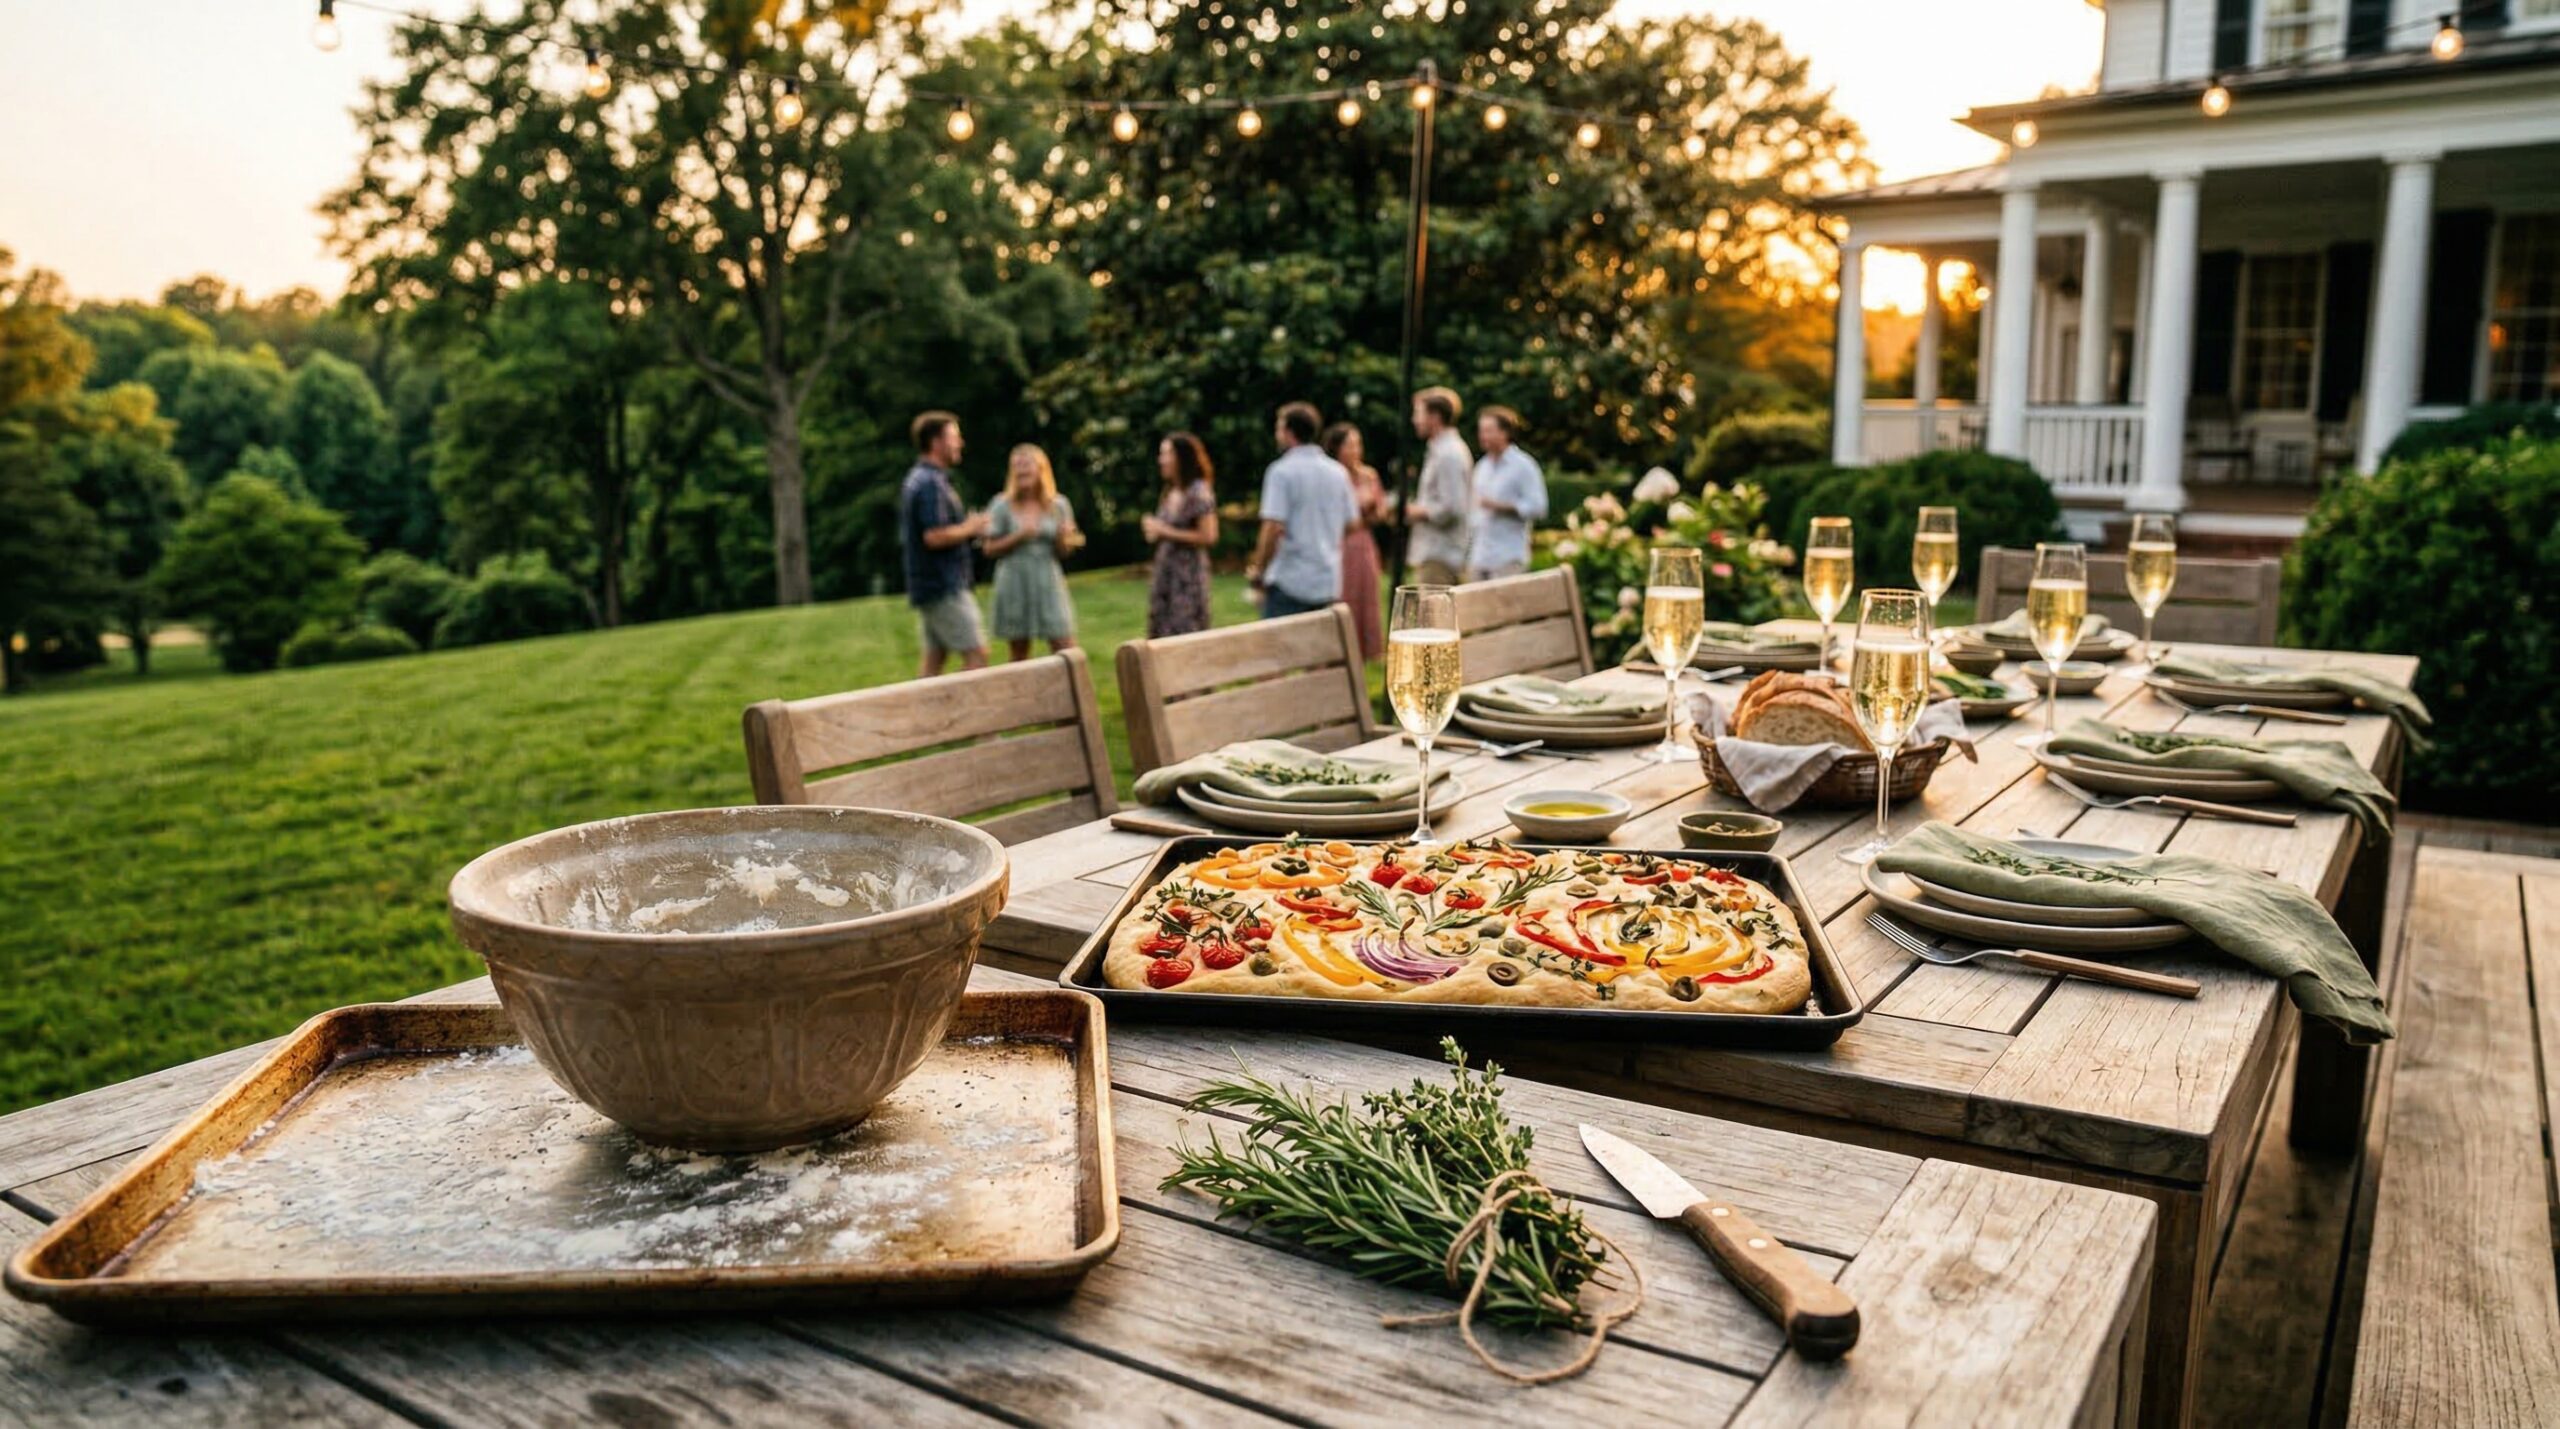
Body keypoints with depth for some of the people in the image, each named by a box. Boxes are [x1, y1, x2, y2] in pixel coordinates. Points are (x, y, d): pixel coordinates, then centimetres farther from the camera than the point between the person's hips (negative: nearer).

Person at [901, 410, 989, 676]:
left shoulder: (916, 479, 16)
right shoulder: (931, 483, -16)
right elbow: (935, 536, -25)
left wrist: (967, 526, 14)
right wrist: (969, 528, -9)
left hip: (928, 585, 10)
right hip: (944, 587, -10)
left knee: (934, 661, 10)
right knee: (976, 654, -7)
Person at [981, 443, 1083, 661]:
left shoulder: (1058, 505, 5)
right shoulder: (1002, 506, 0)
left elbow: (1064, 551, 10)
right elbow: (990, 550, -1)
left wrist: (1062, 539, -11)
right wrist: (1018, 537, -14)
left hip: (1049, 583, 1)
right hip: (1015, 584, -1)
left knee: (1066, 650, -7)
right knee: (1019, 655, 4)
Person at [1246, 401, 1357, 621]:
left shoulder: (1282, 471, -10)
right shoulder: (1338, 472, 9)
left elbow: (1274, 528, -17)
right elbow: (1352, 524, 14)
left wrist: (1258, 570, -6)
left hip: (1290, 581, -6)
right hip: (1329, 582, 6)